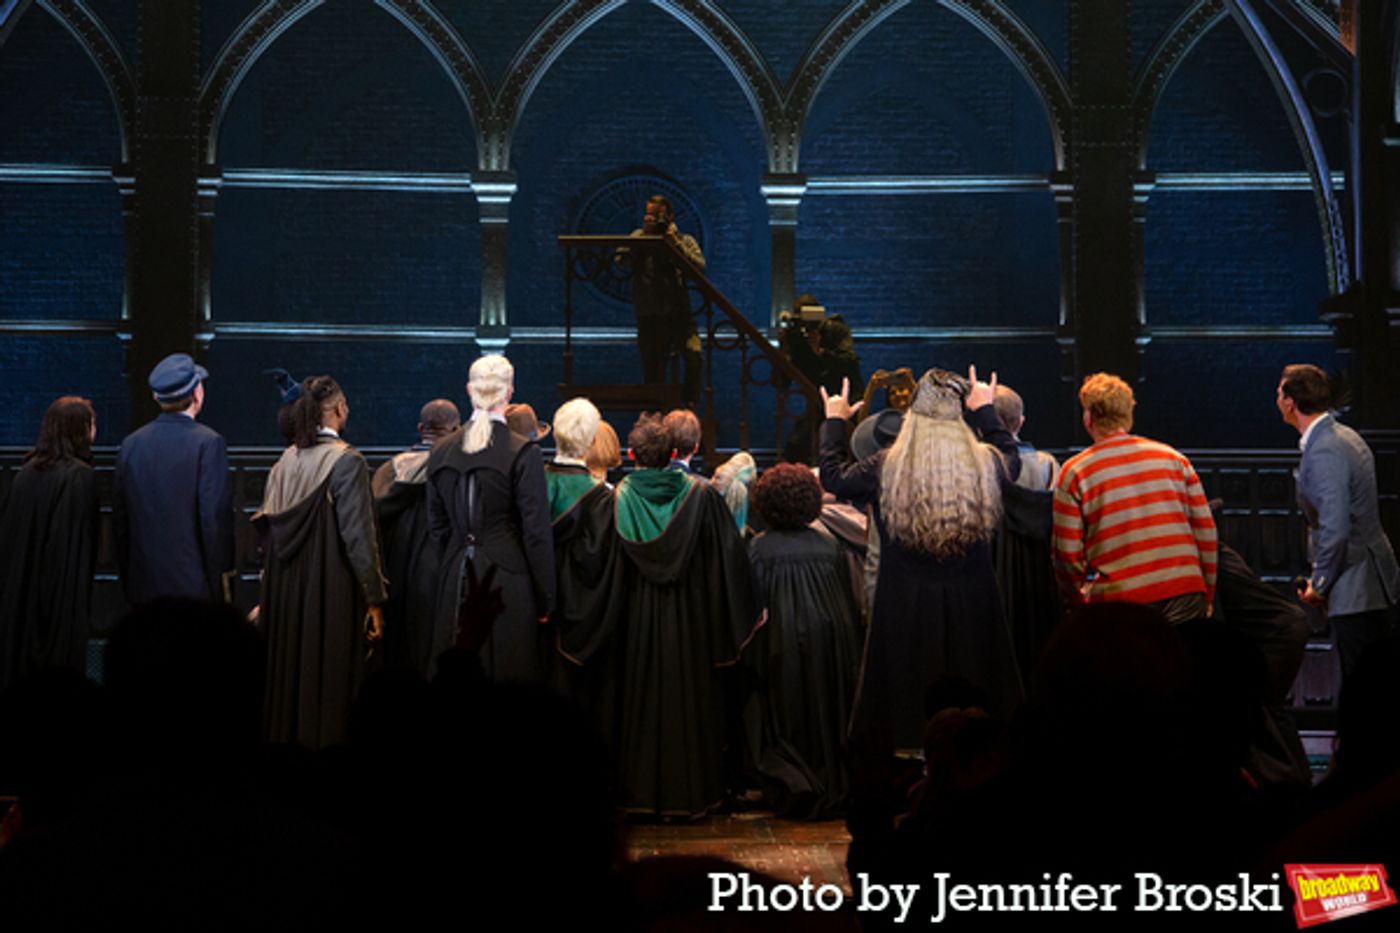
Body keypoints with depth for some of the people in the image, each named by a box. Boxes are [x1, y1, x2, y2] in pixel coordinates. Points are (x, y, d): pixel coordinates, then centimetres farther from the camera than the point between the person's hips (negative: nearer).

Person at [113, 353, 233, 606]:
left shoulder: (131, 444, 7)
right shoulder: (208, 443, -9)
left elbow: (119, 521, 11)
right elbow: (216, 518, -13)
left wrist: (127, 582, 18)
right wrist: (222, 585, -6)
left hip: (143, 586, 5)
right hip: (195, 586, -5)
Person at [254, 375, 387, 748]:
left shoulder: (286, 461, 5)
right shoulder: (346, 461, -12)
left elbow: (268, 526, 9)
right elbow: (357, 536, -14)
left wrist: (275, 586, 18)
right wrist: (374, 600, -10)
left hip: (286, 591, 6)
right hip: (331, 592, -6)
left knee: (288, 672, 13)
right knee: (327, 678, -1)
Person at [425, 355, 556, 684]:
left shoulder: (442, 451, 5)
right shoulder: (524, 453, -10)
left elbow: (437, 525, 10)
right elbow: (537, 533, -10)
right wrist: (545, 601, -4)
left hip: (457, 582, 5)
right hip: (508, 581, -5)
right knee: (509, 681, 0)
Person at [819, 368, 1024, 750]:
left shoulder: (886, 468, -11)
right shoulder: (984, 464, -6)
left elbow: (833, 475, 7)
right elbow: (1011, 457, 19)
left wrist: (834, 421, 21)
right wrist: (986, 411, 30)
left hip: (905, 609, -1)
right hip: (972, 605, 2)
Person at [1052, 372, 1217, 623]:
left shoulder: (1075, 472, 3)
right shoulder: (1173, 459, 11)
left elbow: (1067, 552, 0)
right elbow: (1205, 530, 9)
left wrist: (1082, 600, 16)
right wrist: (1207, 596, 18)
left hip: (1119, 602, -2)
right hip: (1185, 595, 3)